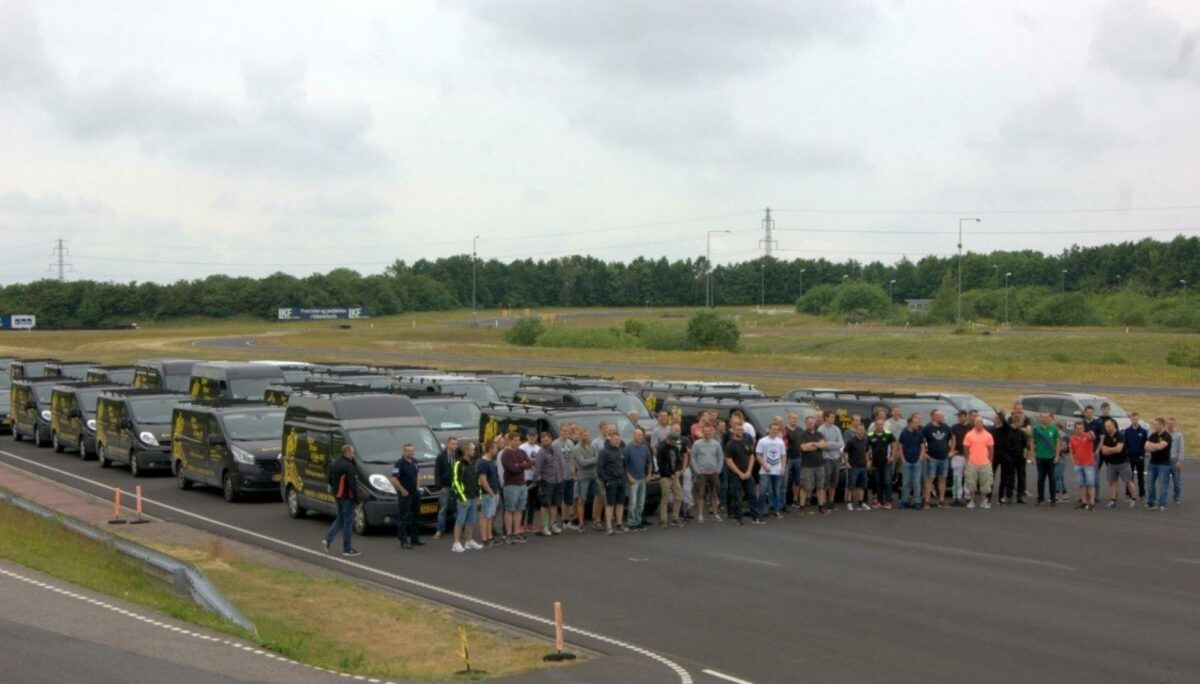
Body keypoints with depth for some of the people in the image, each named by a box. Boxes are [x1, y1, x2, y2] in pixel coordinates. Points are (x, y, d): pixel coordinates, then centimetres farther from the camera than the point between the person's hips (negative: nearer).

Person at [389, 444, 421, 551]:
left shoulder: (414, 461, 7)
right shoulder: (399, 464, -17)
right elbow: (393, 479, -24)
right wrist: (402, 491, -20)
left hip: (415, 493, 9)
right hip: (405, 494, -9)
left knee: (415, 516, 16)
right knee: (403, 518, -5)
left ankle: (414, 539, 26)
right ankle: (403, 541, -3)